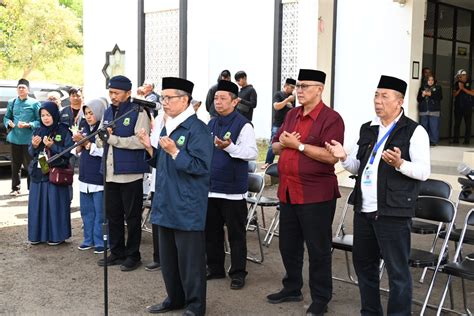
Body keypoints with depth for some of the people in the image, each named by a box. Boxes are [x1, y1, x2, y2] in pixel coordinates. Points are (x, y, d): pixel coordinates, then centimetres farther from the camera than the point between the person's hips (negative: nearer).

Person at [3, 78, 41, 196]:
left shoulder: (34, 103, -2)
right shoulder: (12, 102, 11)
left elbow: (40, 121, -4)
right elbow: (6, 117, 16)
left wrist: (28, 125, -18)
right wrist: (9, 123, -7)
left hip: (29, 139, -4)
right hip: (15, 138, 4)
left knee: (29, 164, 0)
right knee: (15, 165, 9)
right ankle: (15, 188, 19)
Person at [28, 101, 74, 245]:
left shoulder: (63, 132, -4)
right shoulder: (38, 131, 10)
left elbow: (69, 152, -9)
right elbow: (31, 153, 15)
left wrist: (52, 146, -18)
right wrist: (34, 146, -6)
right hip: (38, 173, 5)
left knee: (55, 204, -1)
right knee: (37, 204, 8)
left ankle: (56, 235, 11)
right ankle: (38, 234, 20)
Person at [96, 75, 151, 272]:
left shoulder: (138, 113, -7)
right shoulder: (108, 113, 14)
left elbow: (141, 141, -18)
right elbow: (100, 141, 16)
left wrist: (113, 139, -19)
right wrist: (102, 136, -7)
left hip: (130, 173, -6)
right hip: (110, 173, 7)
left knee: (132, 217, 4)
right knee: (113, 216, 13)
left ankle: (133, 255, 15)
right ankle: (116, 253, 25)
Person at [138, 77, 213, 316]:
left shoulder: (196, 128, -14)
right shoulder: (167, 128, 13)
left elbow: (201, 167, -20)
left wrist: (174, 152, -25)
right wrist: (150, 148, 4)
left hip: (187, 207, -9)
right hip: (166, 204, 9)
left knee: (189, 258, 1)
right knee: (167, 256, 18)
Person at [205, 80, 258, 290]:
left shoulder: (243, 125, -9)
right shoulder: (211, 124, 13)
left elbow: (252, 153, -17)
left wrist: (229, 147, -27)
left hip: (233, 190, -7)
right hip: (211, 187, 7)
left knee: (236, 233, 2)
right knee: (211, 231, 14)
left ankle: (238, 273, 12)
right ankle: (215, 268, 28)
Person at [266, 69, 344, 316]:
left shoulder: (331, 119, -12)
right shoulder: (292, 115, 13)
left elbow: (331, 156, -22)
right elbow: (275, 147, 16)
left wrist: (298, 145, -19)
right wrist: (283, 143, -7)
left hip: (316, 194, -7)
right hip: (287, 190, 8)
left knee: (318, 248, 4)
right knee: (288, 245, 18)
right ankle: (292, 289, 34)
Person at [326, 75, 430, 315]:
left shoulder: (414, 131, -5)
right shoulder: (367, 129, 14)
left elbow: (424, 171, -11)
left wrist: (399, 164, -28)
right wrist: (343, 157, -2)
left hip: (393, 212, -7)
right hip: (363, 210, 7)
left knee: (397, 270, 2)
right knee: (363, 264, 17)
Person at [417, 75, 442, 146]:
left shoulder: (438, 88, 9)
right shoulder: (422, 88, 14)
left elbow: (440, 97, -4)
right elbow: (418, 99, 10)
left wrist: (430, 94, -13)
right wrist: (423, 95, -9)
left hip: (434, 111, -2)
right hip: (423, 110, 2)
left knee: (434, 126, -7)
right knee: (423, 126, 1)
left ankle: (433, 141, -2)